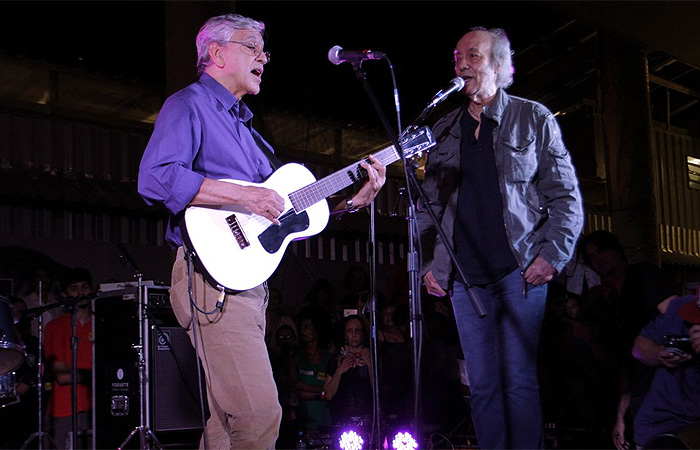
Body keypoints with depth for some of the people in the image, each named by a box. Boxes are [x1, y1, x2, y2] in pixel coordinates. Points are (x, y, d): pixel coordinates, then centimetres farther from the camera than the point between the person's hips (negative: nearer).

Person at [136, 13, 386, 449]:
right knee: (259, 415, -17)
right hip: (215, 276, -9)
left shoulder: (242, 122, 25)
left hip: (249, 278, 9)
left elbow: (284, 206, 23)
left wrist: (354, 199, 13)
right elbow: (155, 178, -20)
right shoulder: (189, 105, -2)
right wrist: (242, 195, -21)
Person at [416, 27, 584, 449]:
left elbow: (565, 195, 1)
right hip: (465, 276, 3)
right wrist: (427, 263, 6)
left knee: (520, 382, -4)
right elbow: (428, 202, 15)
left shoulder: (534, 118, 5)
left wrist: (553, 255, -9)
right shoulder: (443, 130, 14)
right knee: (482, 385, 5)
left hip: (519, 271, -3)